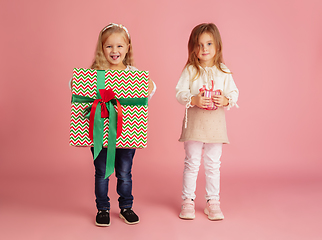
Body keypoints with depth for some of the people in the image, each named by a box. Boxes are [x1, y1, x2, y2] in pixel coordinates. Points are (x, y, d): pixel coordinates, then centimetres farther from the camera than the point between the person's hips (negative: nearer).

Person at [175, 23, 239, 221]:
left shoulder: (223, 71, 4)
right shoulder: (190, 70, -2)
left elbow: (234, 93, 5)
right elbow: (180, 93, -5)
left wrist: (226, 100, -16)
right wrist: (194, 100, -22)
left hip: (216, 123, 2)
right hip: (194, 122, -1)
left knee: (213, 165, 9)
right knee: (192, 163, 6)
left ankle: (213, 201, 20)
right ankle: (188, 200, 18)